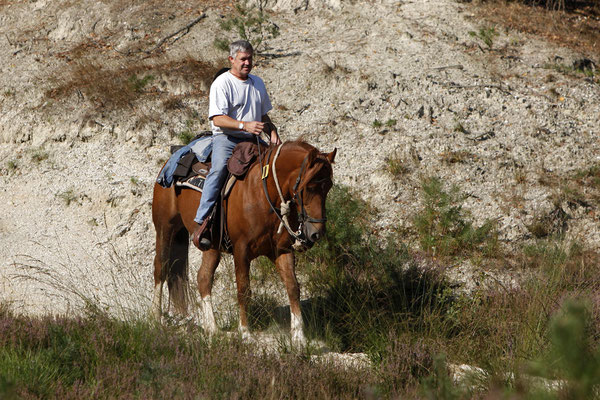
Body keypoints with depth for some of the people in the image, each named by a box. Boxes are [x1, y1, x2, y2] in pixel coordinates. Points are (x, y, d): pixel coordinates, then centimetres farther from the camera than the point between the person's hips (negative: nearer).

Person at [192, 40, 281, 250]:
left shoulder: (257, 83, 18)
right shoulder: (222, 83, -4)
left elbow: (263, 115, 28)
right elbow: (218, 119, -14)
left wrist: (272, 132, 6)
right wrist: (244, 125, -28)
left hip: (252, 140, 7)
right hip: (226, 138, -7)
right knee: (219, 168, -32)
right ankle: (202, 222, -37)